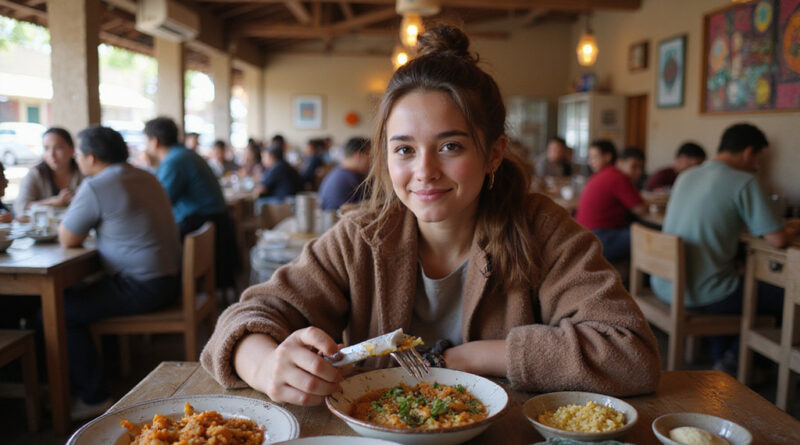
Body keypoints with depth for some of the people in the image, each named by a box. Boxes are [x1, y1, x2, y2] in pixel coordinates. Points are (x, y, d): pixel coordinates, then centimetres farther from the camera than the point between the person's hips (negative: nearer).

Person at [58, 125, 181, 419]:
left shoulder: (96, 187, -15)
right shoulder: (146, 178, 13)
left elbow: (67, 239, -7)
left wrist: (76, 204, 5)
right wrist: (89, 220, 17)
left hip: (142, 289, -10)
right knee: (81, 293, 24)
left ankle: (93, 398, 5)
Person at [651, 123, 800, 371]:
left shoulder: (686, 176, 10)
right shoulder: (744, 182, -11)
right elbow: (777, 240, -12)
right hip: (700, 295, -7)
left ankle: (721, 363, 36)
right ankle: (733, 357, 24)